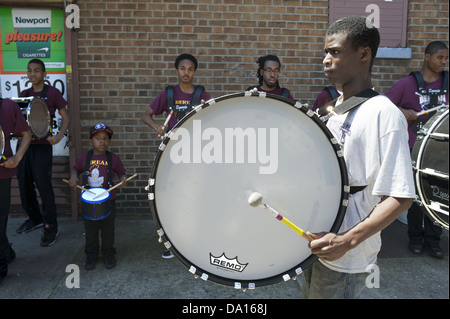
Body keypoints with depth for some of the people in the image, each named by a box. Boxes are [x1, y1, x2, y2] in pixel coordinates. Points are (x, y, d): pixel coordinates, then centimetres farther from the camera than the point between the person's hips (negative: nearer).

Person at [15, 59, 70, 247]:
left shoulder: (52, 93, -2)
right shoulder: (23, 94, 14)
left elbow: (66, 117, -2)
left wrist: (59, 136, -17)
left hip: (42, 146, -6)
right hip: (23, 144, 6)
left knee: (43, 185, -8)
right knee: (24, 184, 10)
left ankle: (51, 227, 2)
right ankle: (35, 218, 30)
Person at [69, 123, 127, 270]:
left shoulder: (113, 158, -5)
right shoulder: (85, 157, -1)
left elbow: (121, 172, 3)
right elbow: (76, 168, 14)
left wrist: (123, 179, -18)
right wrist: (74, 176, -7)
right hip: (88, 200, 2)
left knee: (108, 230, 11)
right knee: (90, 231, 15)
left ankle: (108, 255, 29)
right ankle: (91, 255, 32)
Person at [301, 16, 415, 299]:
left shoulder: (383, 113, -19)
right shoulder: (338, 108, 8)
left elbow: (401, 196, -22)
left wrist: (348, 240, -30)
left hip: (346, 257, -8)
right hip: (317, 243, 8)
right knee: (309, 292, 23)